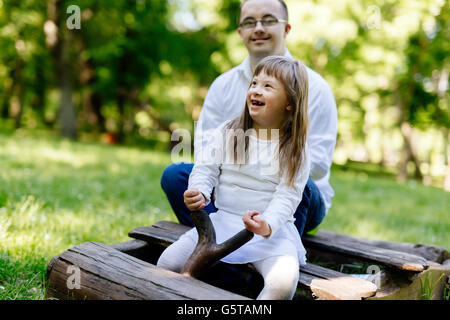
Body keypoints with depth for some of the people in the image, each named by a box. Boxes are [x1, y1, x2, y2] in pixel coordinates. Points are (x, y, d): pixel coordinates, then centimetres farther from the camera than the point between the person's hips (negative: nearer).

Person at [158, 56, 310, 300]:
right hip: (224, 221, 3)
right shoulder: (227, 132, 6)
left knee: (284, 281, -30)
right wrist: (199, 193, -18)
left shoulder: (295, 148, -2)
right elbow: (206, 168, 4)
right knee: (168, 262, -11)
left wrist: (268, 225, -28)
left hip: (273, 228, -2)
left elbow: (288, 195, -10)